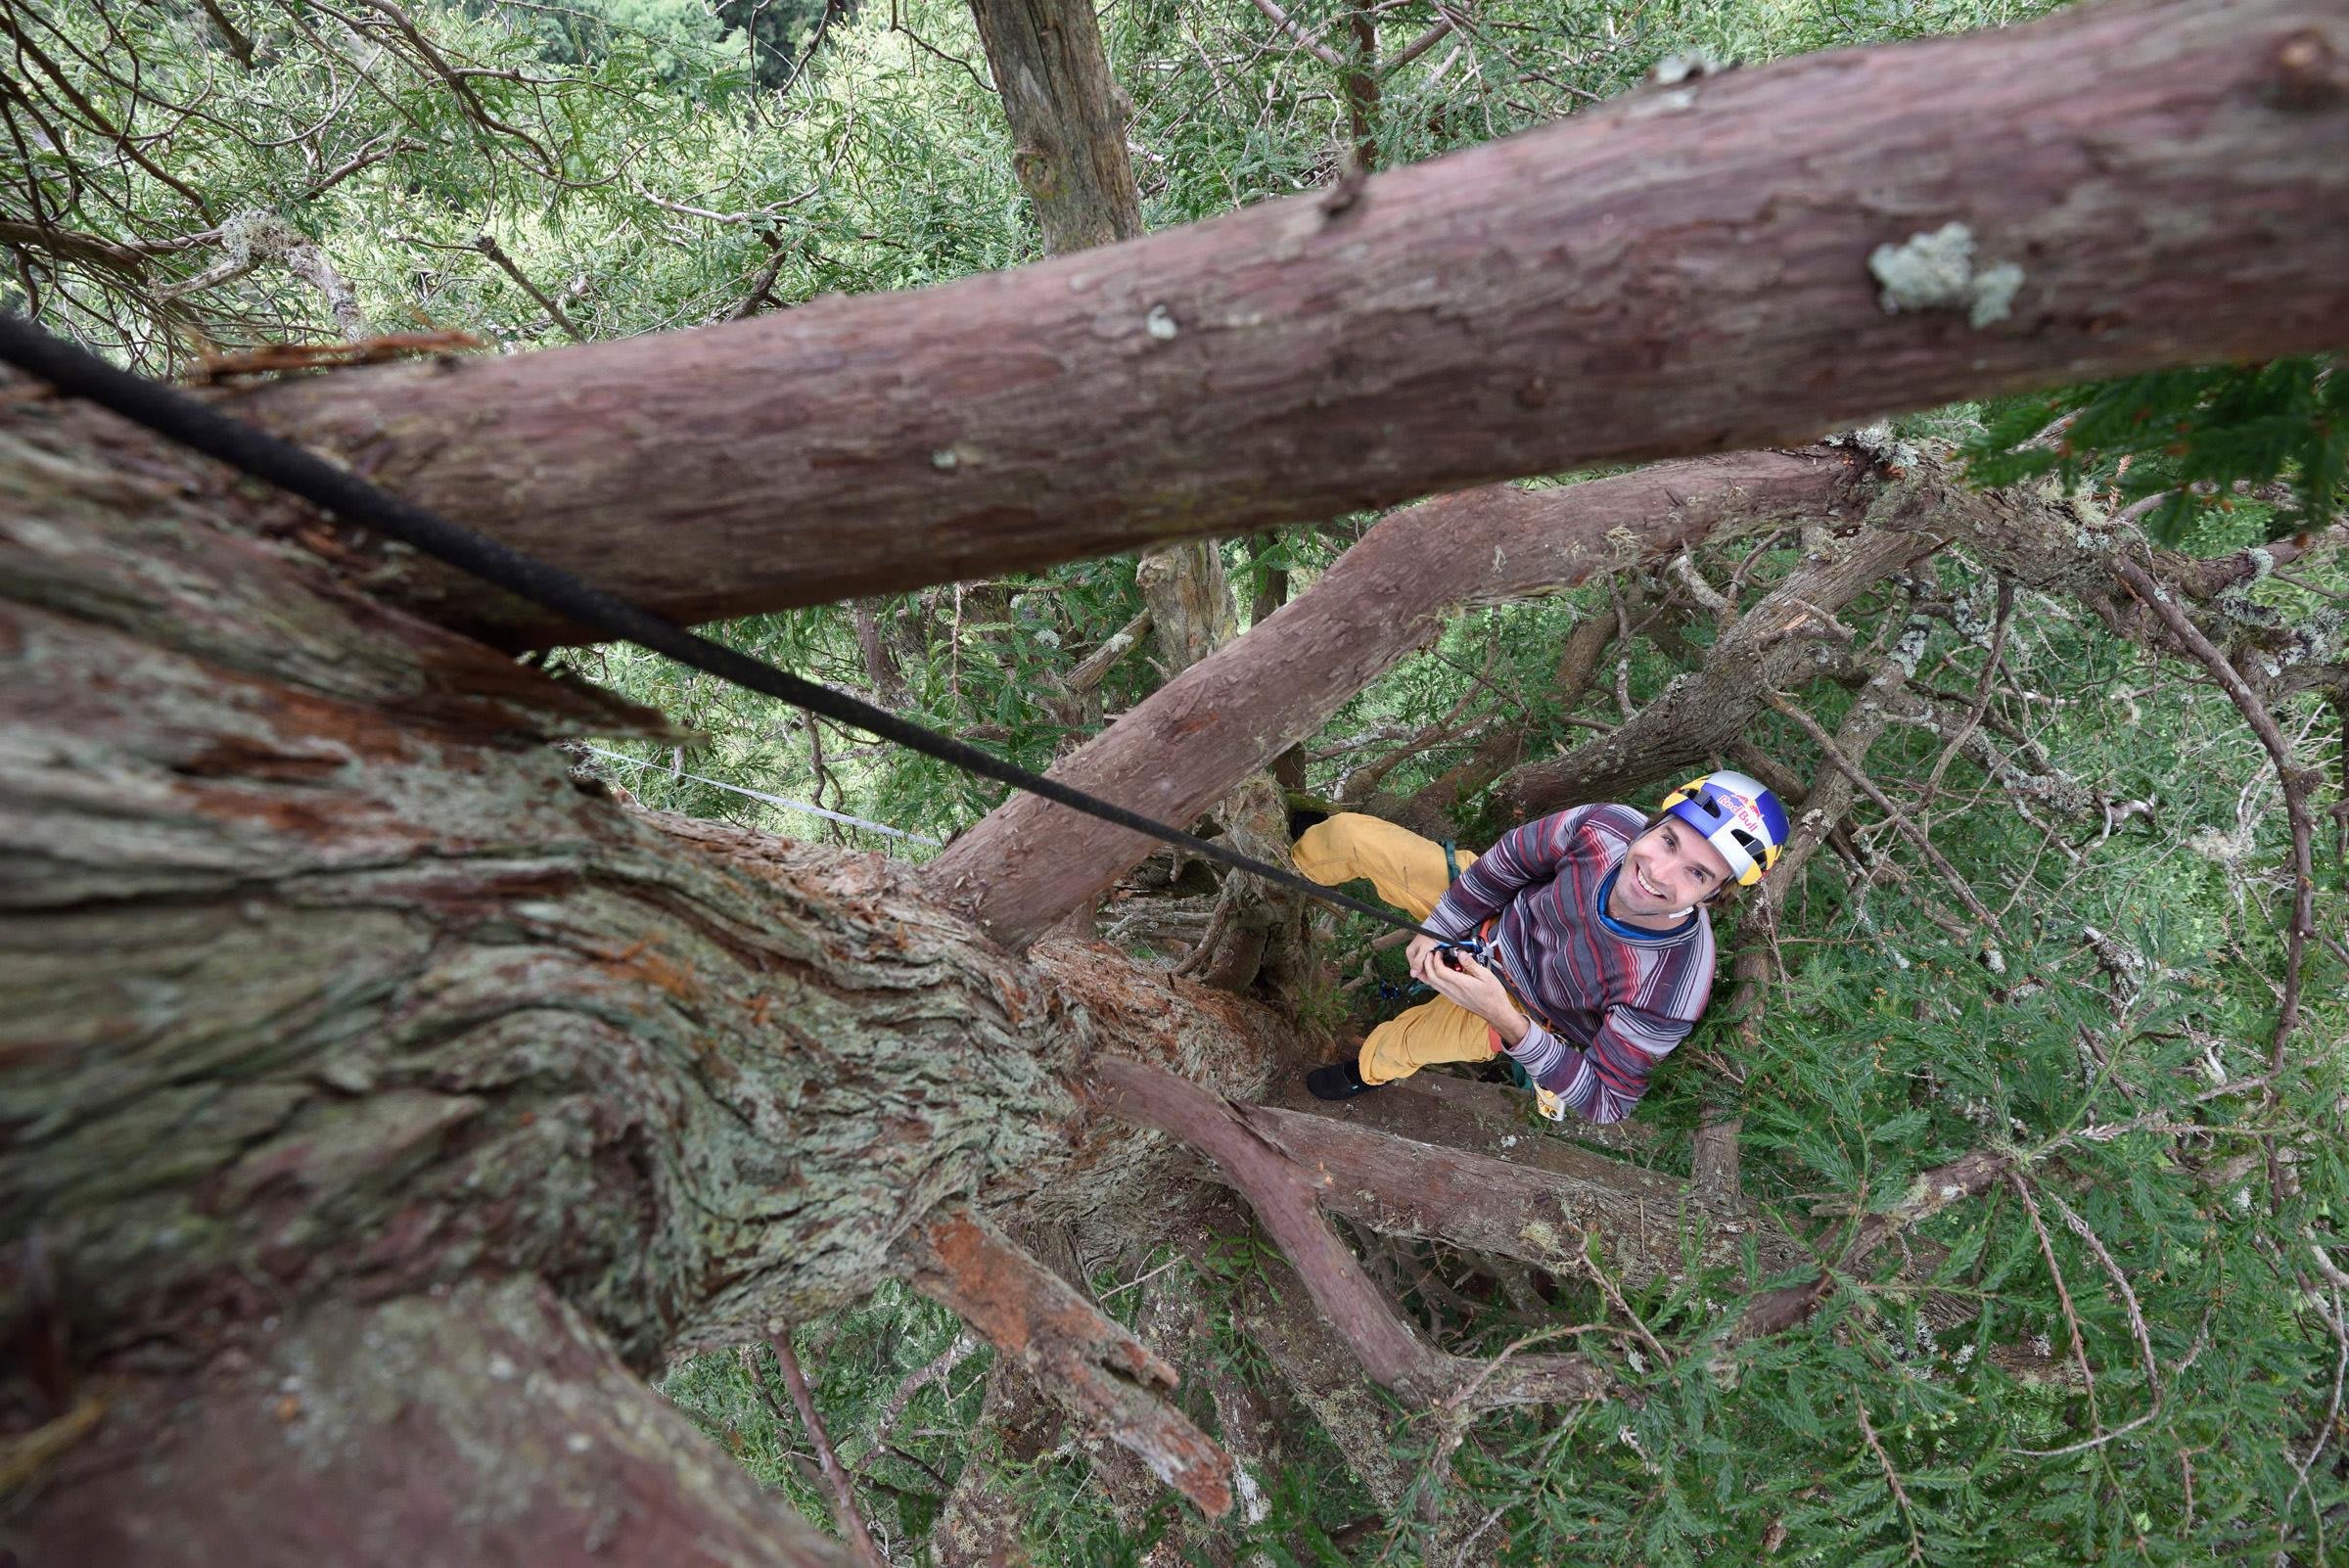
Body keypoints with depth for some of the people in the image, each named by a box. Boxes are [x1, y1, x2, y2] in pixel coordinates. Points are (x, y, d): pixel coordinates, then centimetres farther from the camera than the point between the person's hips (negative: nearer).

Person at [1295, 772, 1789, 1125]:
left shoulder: (1668, 992, -39)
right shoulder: (1605, 826, -31)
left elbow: (1605, 1103, -28)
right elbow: (1514, 855, -10)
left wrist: (1508, 1023, -43)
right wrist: (1438, 930, -8)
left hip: (1523, 1001, -3)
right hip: (1496, 909, 3)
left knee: (1416, 1038, -28)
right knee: (1350, 834, -4)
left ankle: (1369, 1073, 16)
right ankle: (1294, 859, 38)